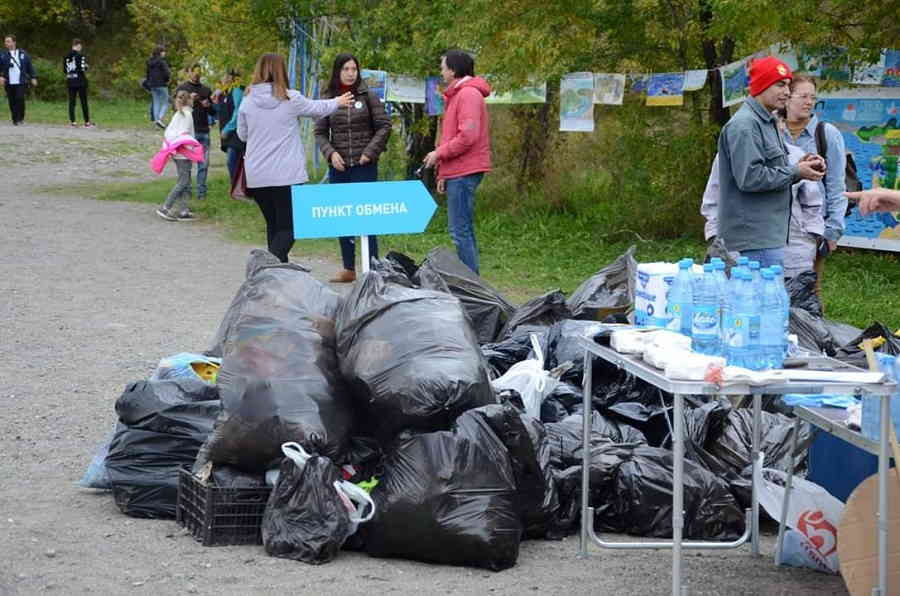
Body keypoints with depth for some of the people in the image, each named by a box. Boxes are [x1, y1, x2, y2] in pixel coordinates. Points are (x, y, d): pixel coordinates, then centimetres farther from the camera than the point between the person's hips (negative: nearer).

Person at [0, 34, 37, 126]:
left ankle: (20, 117, -4)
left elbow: (30, 66, 13)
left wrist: (33, 77, 10)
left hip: (21, 82, -1)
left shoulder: (23, 54, 8)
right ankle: (15, 119, 13)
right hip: (9, 83, 1)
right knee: (12, 102, 2)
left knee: (20, 98, -17)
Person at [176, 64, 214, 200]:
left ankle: (201, 192, 6)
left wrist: (208, 106, -6)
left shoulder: (206, 90, 14)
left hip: (204, 131, 3)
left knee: (203, 164, 1)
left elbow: (214, 111, 16)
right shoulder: (181, 89, 5)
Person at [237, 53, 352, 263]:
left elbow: (242, 134, 13)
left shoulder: (247, 101, 0)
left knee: (273, 224, 16)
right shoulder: (290, 99, -7)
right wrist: (338, 102, 32)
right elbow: (317, 108, 12)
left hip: (257, 176, 4)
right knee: (288, 227, -4)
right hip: (287, 173, -4)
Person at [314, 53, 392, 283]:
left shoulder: (368, 97, 1)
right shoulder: (328, 99, 7)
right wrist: (330, 153, -8)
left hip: (364, 166, -3)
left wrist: (370, 152, -7)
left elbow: (384, 126, 2)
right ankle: (349, 269, 16)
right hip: (338, 168, 3)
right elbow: (320, 132, 8)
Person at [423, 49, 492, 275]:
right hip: (458, 172, 11)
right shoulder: (458, 94, 21)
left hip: (464, 172, -11)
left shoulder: (468, 94, -12)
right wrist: (443, 173, 23)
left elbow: (468, 136, -21)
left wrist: (440, 153, -11)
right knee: (464, 230, 14)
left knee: (460, 231, -12)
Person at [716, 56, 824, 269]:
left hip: (771, 234, 10)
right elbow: (749, 178, -22)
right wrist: (795, 172, -14)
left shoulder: (767, 123, 20)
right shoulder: (744, 125, -14)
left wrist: (799, 167, 4)